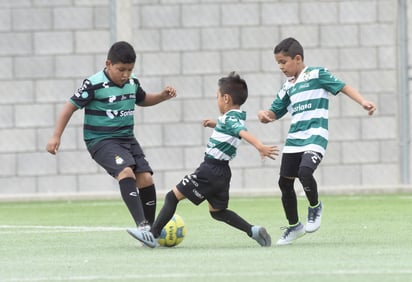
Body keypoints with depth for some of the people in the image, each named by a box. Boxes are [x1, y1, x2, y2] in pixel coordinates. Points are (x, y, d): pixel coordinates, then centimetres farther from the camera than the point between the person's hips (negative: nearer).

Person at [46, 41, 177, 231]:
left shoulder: (133, 83, 6)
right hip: (102, 141, -6)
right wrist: (56, 137, -10)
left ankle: (150, 230, 5)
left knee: (146, 178, -8)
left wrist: (162, 96, 10)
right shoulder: (94, 85, -13)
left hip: (127, 139, 7)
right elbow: (70, 107, -6)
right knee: (126, 171, -30)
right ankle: (141, 224, -37)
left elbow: (142, 100, 29)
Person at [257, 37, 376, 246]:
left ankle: (315, 207, 1)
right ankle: (293, 226, 24)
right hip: (294, 140, 7)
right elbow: (275, 112, 20)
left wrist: (363, 102, -20)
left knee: (305, 172, -28)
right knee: (285, 181, 7)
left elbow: (342, 87, -6)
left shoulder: (316, 74, -2)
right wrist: (264, 115, -4)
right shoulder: (287, 88, 16)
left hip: (315, 137, -7)